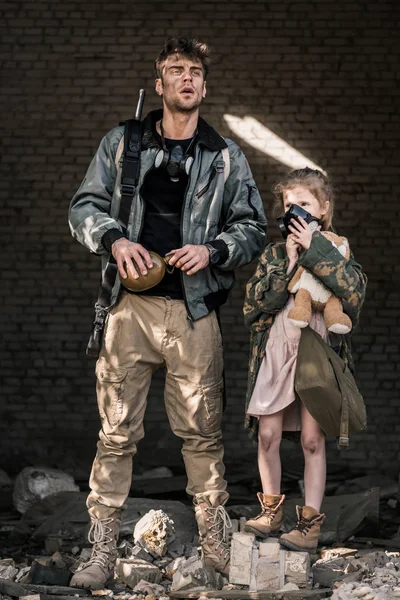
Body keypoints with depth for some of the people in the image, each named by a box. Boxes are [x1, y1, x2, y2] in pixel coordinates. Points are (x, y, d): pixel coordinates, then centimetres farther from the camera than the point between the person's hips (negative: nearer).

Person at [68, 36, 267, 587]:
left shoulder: (227, 157, 9)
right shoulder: (122, 143, 9)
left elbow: (253, 227, 12)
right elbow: (85, 206, 10)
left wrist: (213, 251, -7)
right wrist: (114, 239, -9)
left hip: (193, 309, 0)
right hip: (130, 305, 0)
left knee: (203, 431, 4)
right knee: (117, 432, 0)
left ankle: (216, 543, 16)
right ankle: (102, 551, 5)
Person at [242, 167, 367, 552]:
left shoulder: (336, 252, 3)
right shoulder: (273, 255, 10)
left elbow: (354, 291, -17)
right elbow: (252, 307, -2)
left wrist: (315, 248, -16)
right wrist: (287, 268, -11)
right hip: (275, 355, 3)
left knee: (312, 440, -2)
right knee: (267, 436, 3)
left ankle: (311, 523, 6)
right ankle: (271, 511, 20)